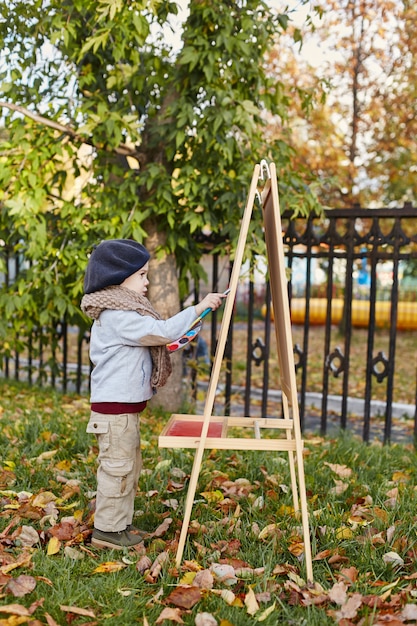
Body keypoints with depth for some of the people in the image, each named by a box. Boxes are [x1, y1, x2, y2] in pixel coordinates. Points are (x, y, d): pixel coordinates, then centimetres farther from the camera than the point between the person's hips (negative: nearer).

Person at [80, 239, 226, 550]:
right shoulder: (116, 315, -21)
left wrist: (169, 341, 12)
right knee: (117, 467, -1)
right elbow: (161, 330, -25)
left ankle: (120, 524, 29)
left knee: (130, 465, 18)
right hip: (115, 407, -11)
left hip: (127, 405, 11)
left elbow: (150, 339, 24)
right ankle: (107, 530, 12)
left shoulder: (120, 310, 13)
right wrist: (199, 307, -20)